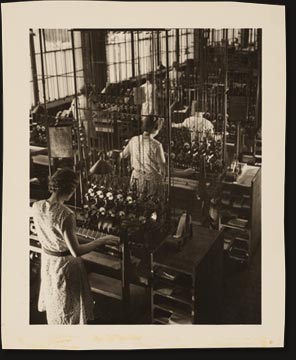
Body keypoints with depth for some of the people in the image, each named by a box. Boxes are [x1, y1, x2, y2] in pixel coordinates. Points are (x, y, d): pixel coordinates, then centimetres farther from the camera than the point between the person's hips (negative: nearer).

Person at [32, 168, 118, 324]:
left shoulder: (37, 206, -14)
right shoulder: (66, 215, -35)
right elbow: (76, 251, -32)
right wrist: (102, 240, -22)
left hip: (47, 259, 7)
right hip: (65, 263, -6)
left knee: (52, 298, 31)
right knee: (67, 306, 18)